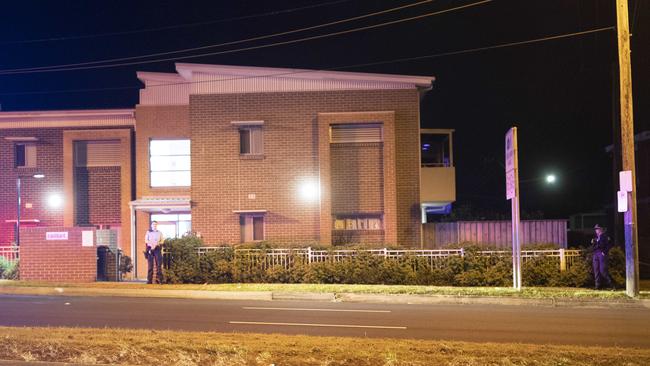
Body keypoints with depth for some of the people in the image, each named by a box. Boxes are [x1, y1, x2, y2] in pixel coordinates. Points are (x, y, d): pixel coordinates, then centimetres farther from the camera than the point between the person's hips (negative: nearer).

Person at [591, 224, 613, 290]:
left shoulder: (605, 237, -1)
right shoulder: (595, 238, 18)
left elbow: (609, 245, -8)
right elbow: (593, 246, 24)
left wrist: (605, 252, -14)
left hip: (602, 254, -7)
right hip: (595, 254, 7)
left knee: (602, 270, -12)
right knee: (596, 270, 3)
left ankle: (609, 283, 1)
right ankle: (598, 285, 6)